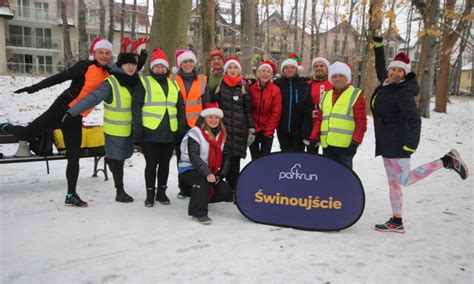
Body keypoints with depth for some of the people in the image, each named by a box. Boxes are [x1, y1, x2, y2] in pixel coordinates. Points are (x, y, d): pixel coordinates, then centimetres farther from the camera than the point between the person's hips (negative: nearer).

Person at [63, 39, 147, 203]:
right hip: (115, 130, -6)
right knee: (117, 159, 4)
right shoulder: (111, 83, -17)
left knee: (121, 157, 18)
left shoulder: (135, 81, 3)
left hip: (130, 129, 6)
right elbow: (92, 99, -23)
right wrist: (72, 112, -33)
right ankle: (120, 191, 15)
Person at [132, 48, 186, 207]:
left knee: (165, 164, 11)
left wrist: (182, 128, 10)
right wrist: (138, 128, -12)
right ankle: (150, 194, 16)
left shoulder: (174, 85, 16)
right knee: (151, 164, 2)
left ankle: (162, 192, 25)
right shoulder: (144, 83, 3)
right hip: (150, 133, -4)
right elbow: (136, 106, -3)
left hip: (170, 133, 4)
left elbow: (180, 109, 18)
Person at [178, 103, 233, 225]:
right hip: (189, 170, -7)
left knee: (225, 192, -6)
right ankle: (198, 212, -22)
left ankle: (200, 198, 21)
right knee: (202, 180, -37)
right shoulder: (195, 133, -14)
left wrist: (220, 174, -6)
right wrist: (207, 173, -35)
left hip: (211, 172, 7)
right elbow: (194, 157, -24)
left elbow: (226, 156, 8)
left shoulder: (222, 135, 8)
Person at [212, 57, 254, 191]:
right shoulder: (220, 85, 7)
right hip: (222, 127, -1)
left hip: (239, 129, 1)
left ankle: (233, 189, 11)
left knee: (235, 160, 1)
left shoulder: (243, 87, 10)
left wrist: (251, 129, 4)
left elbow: (248, 110, 10)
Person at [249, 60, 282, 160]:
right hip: (253, 131, 2)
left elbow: (276, 113, -7)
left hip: (268, 132, -2)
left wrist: (268, 131, -9)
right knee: (255, 158, 10)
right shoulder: (251, 88, -3)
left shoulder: (275, 90, -7)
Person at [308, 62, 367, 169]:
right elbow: (319, 120, 16)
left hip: (346, 145, -5)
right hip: (327, 144, 6)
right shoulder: (326, 96, 18)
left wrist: (355, 142, -14)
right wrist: (314, 138, 8)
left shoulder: (356, 95, 1)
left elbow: (361, 122, -6)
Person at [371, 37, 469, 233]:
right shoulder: (386, 84, 7)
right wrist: (378, 45, 28)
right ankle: (396, 222, 18)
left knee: (405, 180, -11)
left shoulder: (403, 93, -15)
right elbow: (380, 68, 29)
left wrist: (411, 144, -29)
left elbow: (415, 120, -21)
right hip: (386, 143, 8)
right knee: (393, 183, 10)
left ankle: (447, 161, 0)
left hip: (398, 143, -8)